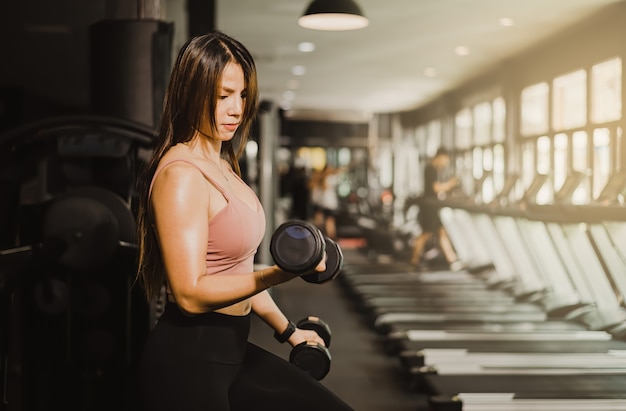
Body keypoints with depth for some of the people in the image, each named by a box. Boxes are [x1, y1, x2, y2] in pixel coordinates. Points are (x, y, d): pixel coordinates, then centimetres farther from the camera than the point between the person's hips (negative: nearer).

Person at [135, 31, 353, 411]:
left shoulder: (223, 165, 12)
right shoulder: (181, 173, -17)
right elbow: (190, 293, -24)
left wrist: (287, 330, 24)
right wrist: (279, 274, -34)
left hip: (230, 348, 9)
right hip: (187, 359, -9)